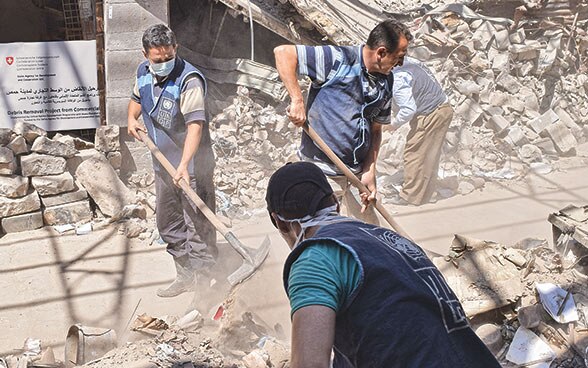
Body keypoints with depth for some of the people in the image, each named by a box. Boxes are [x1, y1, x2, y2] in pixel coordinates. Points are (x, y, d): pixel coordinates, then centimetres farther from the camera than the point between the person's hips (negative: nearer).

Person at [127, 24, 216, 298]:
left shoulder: (189, 80, -21)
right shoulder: (143, 73, 3)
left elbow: (195, 125, -30)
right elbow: (137, 98, 26)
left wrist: (184, 165, -39)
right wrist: (132, 118, 6)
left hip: (191, 166, -8)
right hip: (163, 163, 8)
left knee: (198, 227, -3)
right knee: (168, 225, 18)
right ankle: (185, 277, 34)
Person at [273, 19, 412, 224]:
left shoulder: (386, 83, 8)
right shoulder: (338, 60, -15)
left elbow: (376, 130, 13)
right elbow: (283, 52, -18)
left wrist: (370, 171, 2)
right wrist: (297, 101, -25)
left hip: (358, 173, 7)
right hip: (324, 174, -7)